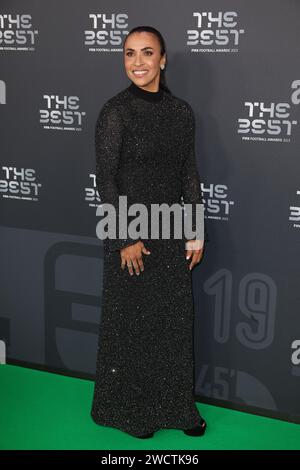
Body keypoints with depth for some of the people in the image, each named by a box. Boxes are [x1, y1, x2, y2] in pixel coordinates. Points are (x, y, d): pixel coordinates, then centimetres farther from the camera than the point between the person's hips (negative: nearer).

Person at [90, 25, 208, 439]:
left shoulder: (182, 110, 4)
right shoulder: (115, 111, -10)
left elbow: (189, 173, 8)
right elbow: (106, 180, -12)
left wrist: (196, 232, 4)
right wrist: (126, 240, -14)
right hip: (131, 233, -5)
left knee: (176, 320, 13)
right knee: (130, 322, 8)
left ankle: (175, 406, 30)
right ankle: (128, 410, 27)